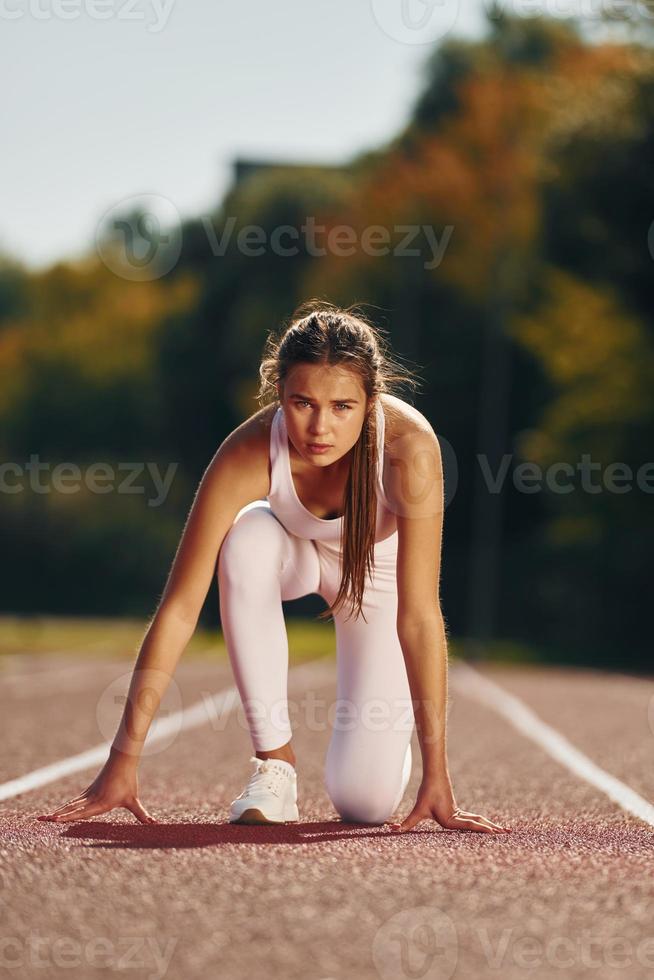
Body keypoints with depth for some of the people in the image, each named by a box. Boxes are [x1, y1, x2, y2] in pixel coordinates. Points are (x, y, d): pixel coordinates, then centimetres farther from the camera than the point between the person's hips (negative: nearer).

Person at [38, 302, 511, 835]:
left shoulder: (409, 446, -39)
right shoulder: (248, 454, -35)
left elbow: (420, 614, -38)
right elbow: (180, 608, -33)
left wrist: (437, 777, -38)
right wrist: (123, 761, -36)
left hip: (379, 573, -1)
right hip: (294, 553, 1)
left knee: (365, 801, -15)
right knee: (247, 539, -37)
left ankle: (388, 723, 22)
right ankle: (275, 765, -22)